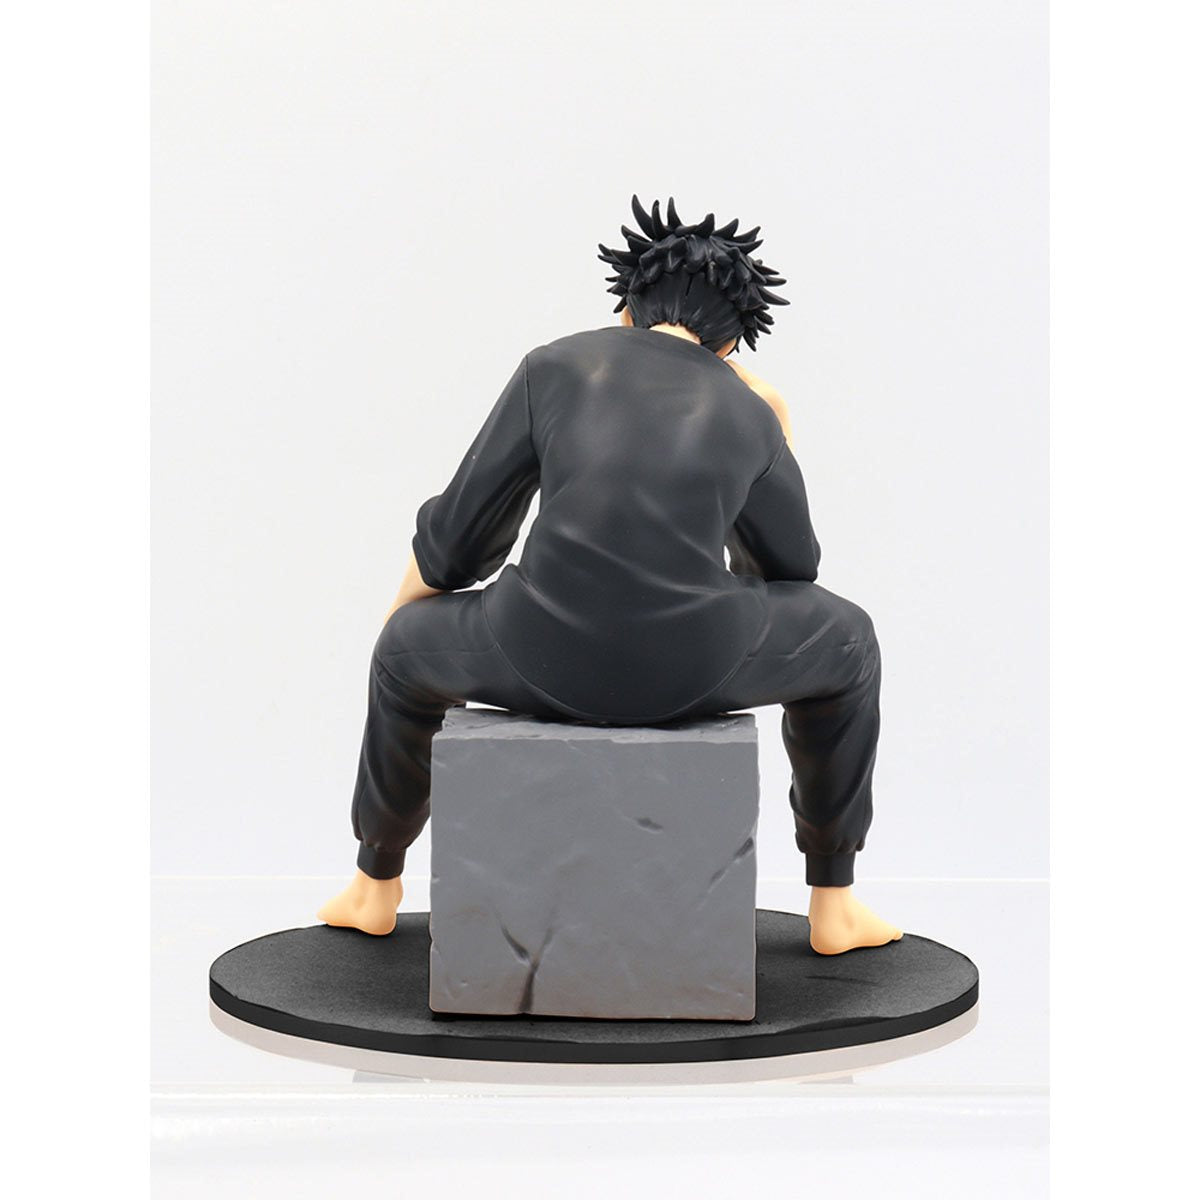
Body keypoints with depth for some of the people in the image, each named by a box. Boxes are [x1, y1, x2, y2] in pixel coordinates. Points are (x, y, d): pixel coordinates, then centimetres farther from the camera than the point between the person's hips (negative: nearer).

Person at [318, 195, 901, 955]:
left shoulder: (555, 366, 11)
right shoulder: (751, 417, 15)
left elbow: (457, 538, 14)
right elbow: (791, 572, 28)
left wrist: (403, 611, 35)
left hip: (546, 655, 0)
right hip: (691, 666, 0)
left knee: (414, 642, 35)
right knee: (842, 639, 32)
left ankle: (377, 886, 50)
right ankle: (834, 904, 36)